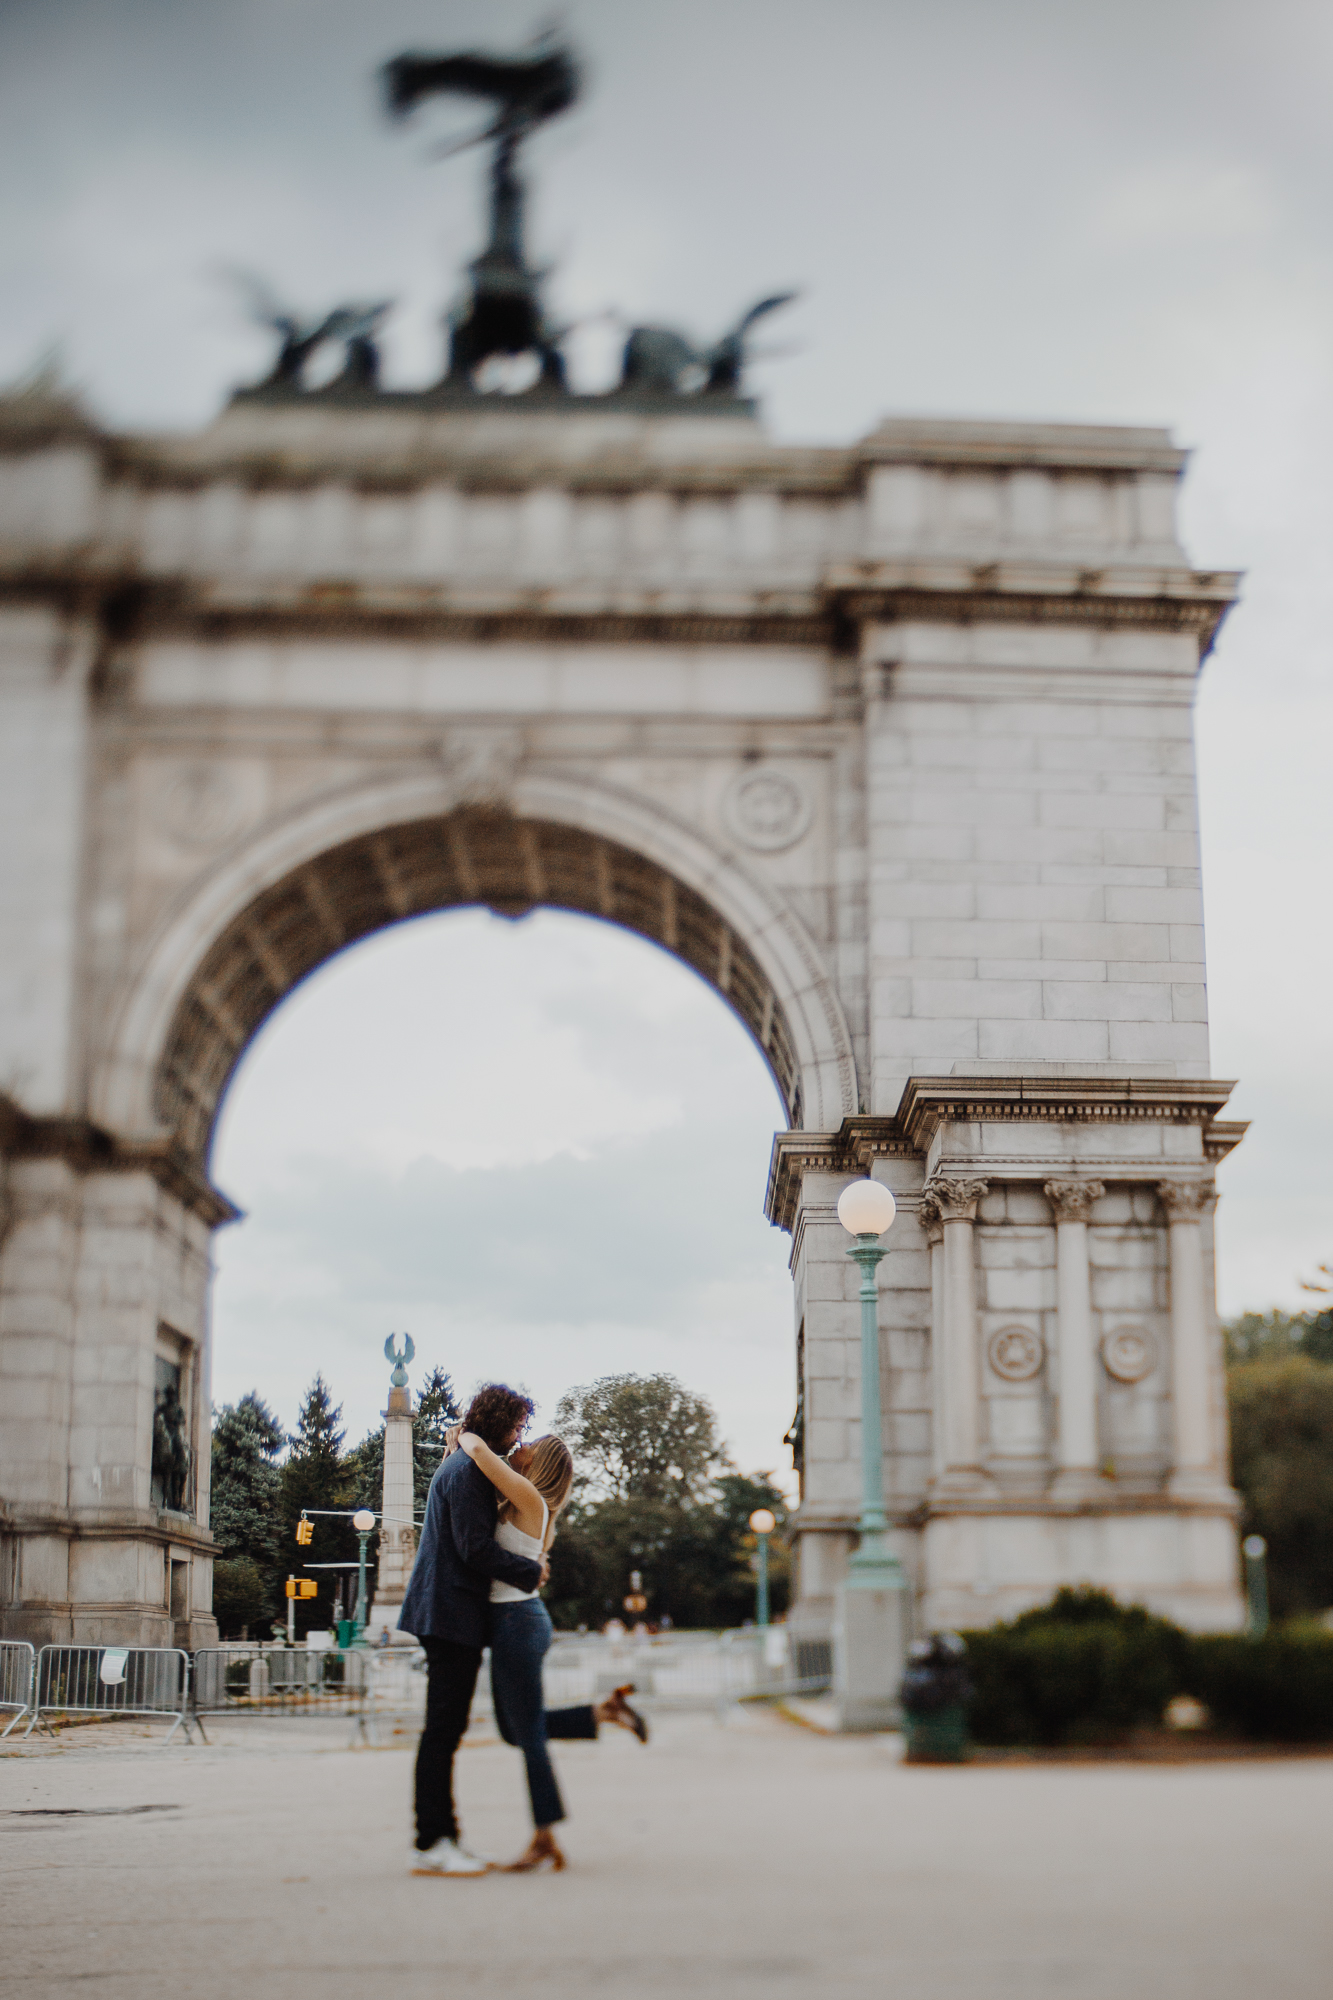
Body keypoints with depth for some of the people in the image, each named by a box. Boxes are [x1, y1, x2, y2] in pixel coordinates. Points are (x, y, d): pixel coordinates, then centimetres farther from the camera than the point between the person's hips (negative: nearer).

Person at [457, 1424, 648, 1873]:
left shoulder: (530, 1498, -13)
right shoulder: (519, 1505, 12)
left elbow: (479, 1450, -24)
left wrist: (467, 1437, -5)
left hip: (517, 1621, -9)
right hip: (514, 1620, 9)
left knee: (527, 1732, -1)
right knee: (515, 1730, 16)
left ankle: (545, 1839, 6)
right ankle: (605, 1710, 17)